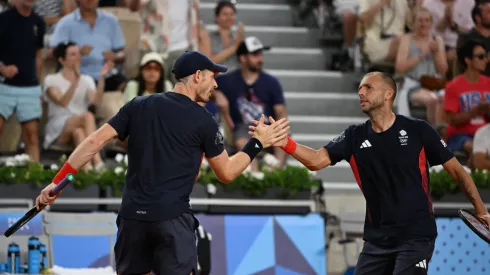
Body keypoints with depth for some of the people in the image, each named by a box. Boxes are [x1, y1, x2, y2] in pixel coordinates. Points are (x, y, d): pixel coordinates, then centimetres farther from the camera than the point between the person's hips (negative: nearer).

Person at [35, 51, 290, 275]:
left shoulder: (138, 106, 9)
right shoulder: (203, 121, -1)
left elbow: (95, 141, 2)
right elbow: (226, 173, 7)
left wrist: (58, 181, 4)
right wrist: (258, 143, 17)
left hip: (133, 215, 4)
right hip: (172, 219, -4)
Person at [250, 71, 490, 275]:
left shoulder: (418, 130, -6)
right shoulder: (355, 137, 4)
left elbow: (456, 170, 0)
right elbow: (316, 160, -10)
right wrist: (286, 143, -28)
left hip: (415, 236, -5)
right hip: (377, 238, 5)